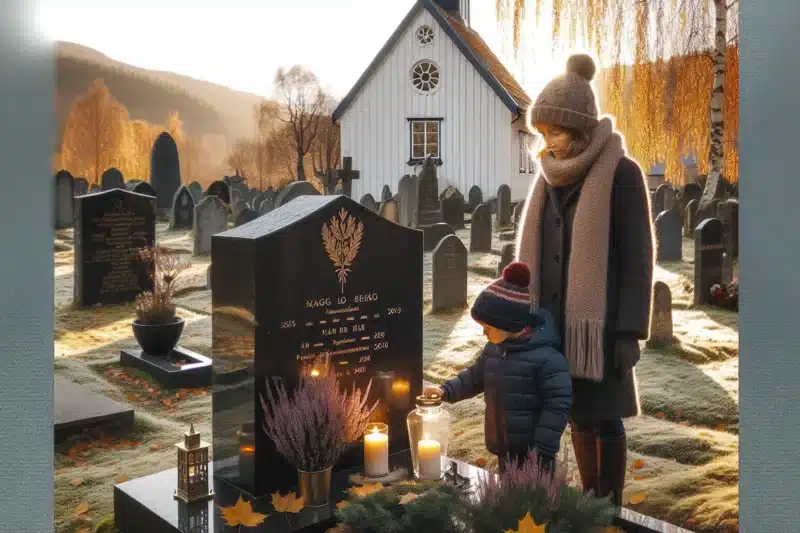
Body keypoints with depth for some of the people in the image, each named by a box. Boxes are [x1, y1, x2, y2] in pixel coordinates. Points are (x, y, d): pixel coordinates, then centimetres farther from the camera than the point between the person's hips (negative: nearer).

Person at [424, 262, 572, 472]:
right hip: (505, 448, 8)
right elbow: (475, 376, 17)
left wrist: (542, 449, -21)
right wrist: (447, 390, 2)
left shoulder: (546, 358, -22)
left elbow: (557, 405, -21)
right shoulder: (493, 350, 3)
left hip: (532, 453, -7)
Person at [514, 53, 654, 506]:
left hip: (601, 319, -6)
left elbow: (637, 255, -11)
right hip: (558, 317, 6)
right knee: (577, 414, 14)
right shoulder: (553, 177, 7)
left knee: (605, 417, 4)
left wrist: (631, 332, -15)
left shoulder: (622, 173, -10)